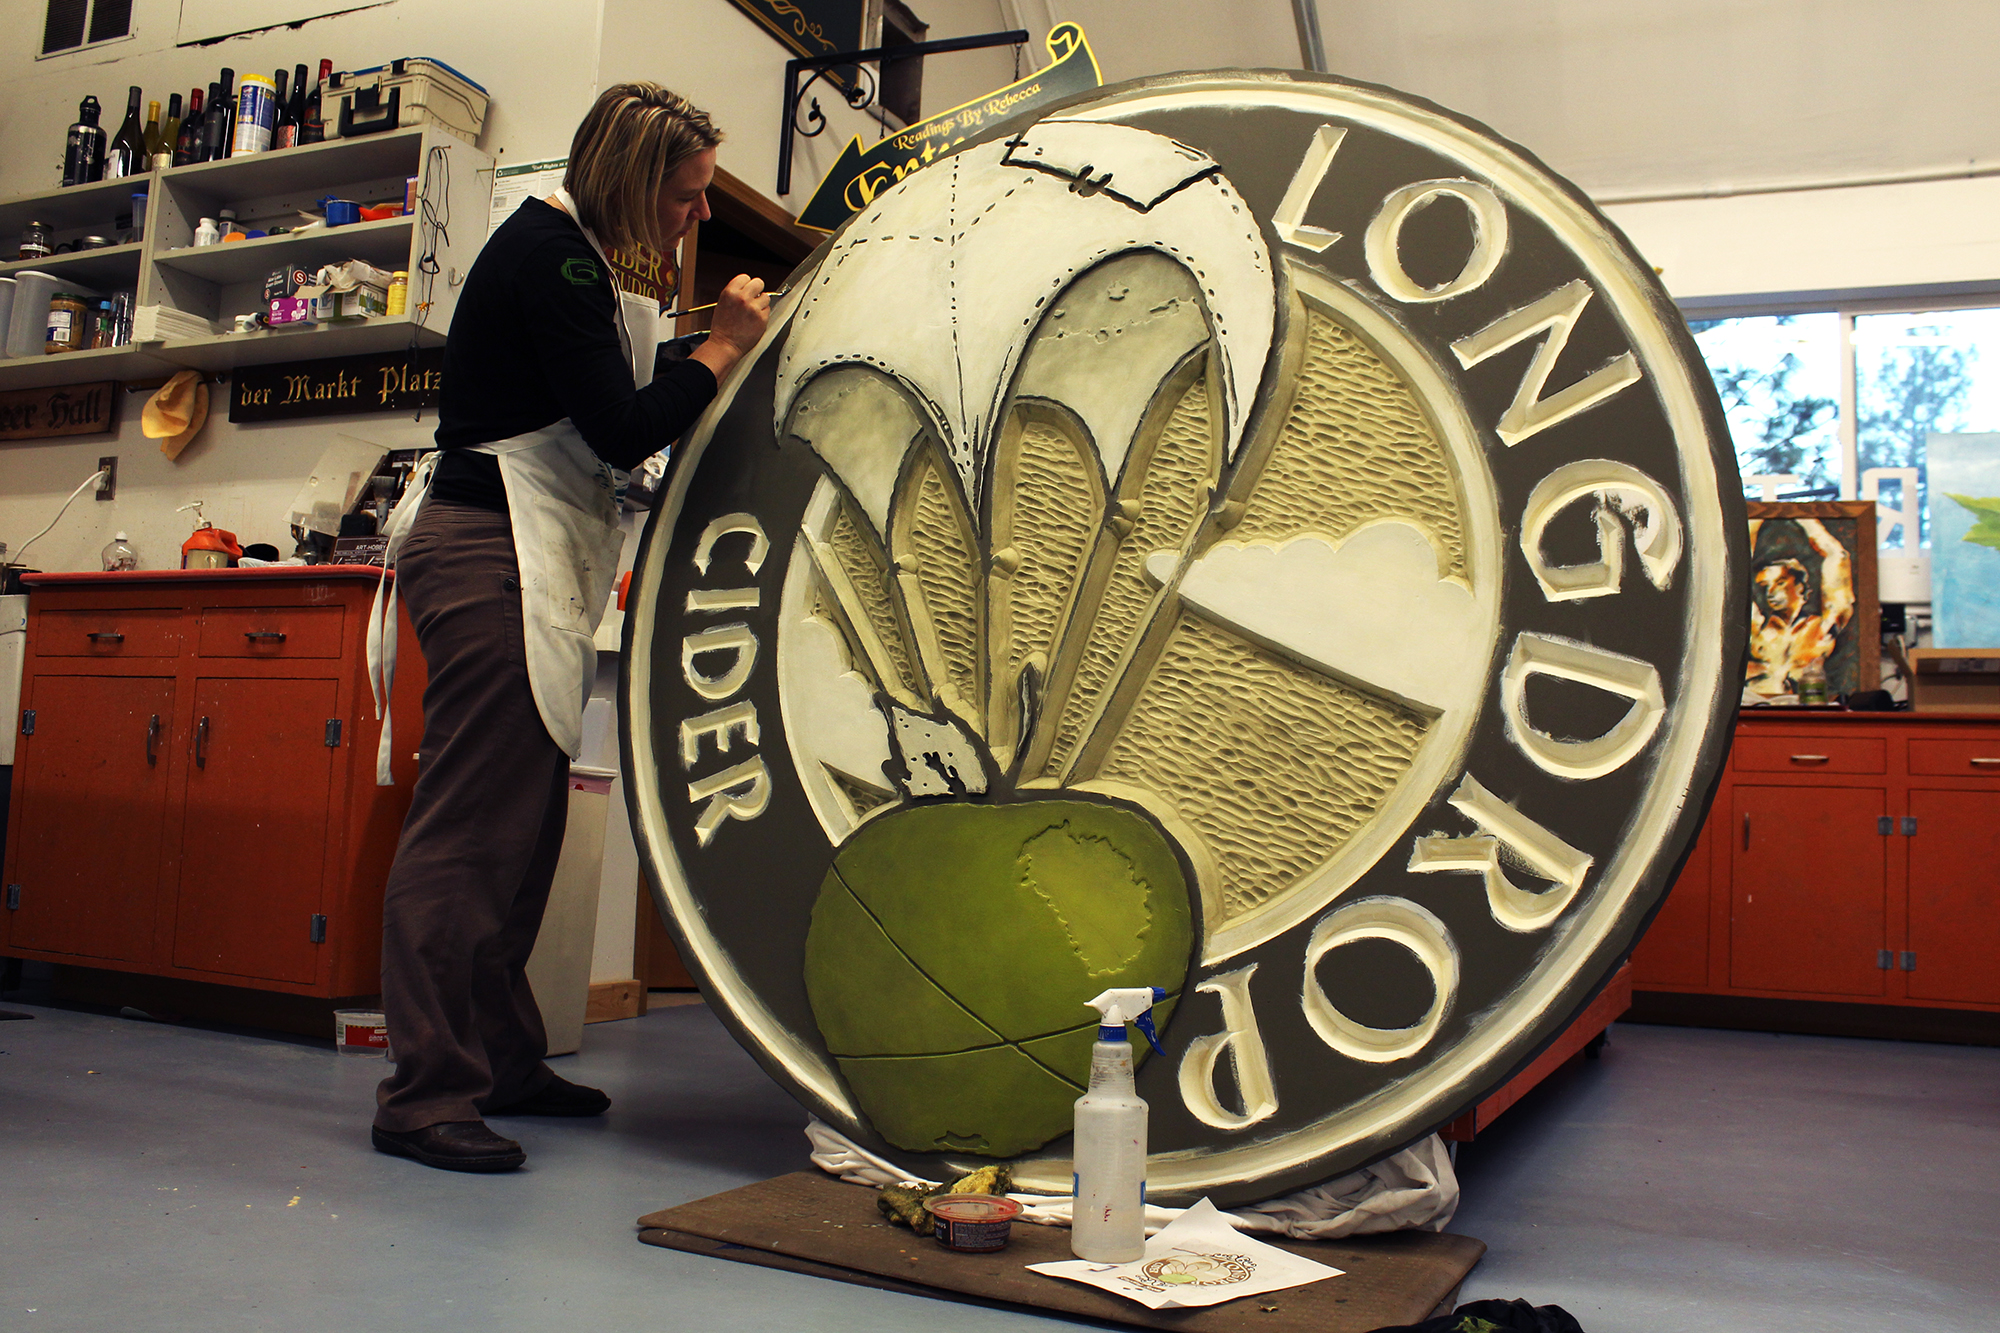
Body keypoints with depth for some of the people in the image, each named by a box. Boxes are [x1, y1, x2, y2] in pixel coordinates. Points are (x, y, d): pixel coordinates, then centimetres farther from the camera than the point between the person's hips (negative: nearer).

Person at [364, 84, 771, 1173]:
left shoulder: (566, 250, 21)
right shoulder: (550, 254, -11)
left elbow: (605, 418, 18)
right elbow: (620, 431, -16)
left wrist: (708, 351, 11)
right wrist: (722, 350, -6)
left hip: (523, 564, 10)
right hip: (489, 557, -10)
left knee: (521, 827, 11)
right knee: (470, 826, -10)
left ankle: (500, 1064, 19)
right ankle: (425, 1093, -5)